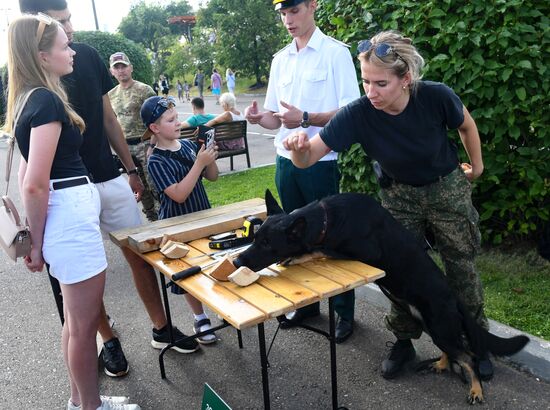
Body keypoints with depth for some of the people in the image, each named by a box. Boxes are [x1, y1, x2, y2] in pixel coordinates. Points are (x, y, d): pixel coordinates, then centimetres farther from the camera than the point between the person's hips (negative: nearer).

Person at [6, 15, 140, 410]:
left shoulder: (28, 99, 13)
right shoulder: (48, 101, -16)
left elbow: (29, 177, 16)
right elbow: (35, 185, -22)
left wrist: (37, 237, 19)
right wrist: (38, 243, -10)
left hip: (67, 211, 10)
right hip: (71, 214, -10)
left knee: (77, 319, 21)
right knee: (85, 323, 6)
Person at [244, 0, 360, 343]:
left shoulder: (335, 52, -5)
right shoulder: (280, 59, 12)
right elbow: (276, 118, 13)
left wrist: (306, 118, -23)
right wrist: (259, 118, -10)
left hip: (321, 163, -5)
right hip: (286, 161, 6)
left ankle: (345, 311, 19)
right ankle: (307, 302, 30)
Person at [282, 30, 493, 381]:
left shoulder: (436, 96, -28)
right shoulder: (357, 114, -27)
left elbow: (466, 125, -5)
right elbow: (307, 158, -29)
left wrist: (476, 166, 9)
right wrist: (299, 147, -52)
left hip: (448, 189, 0)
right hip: (399, 195, 1)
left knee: (461, 267, 10)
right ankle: (404, 341, 29)